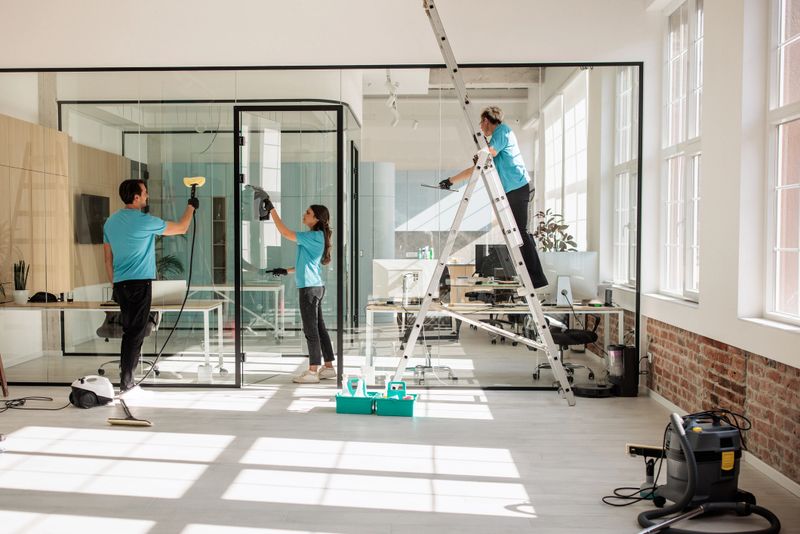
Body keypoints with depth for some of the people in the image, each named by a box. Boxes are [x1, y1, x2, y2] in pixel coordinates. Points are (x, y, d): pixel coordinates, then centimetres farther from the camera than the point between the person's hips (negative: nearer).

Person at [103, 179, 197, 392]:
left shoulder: (110, 221, 11)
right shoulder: (145, 221, -10)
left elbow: (108, 259, 16)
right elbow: (181, 228, 0)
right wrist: (191, 206, 16)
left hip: (120, 284, 7)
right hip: (139, 282, -7)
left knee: (129, 330, 15)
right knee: (136, 332, -3)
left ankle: (126, 376, 19)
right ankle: (125, 380, -3)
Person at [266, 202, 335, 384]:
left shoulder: (314, 237, -14)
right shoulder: (317, 237, 15)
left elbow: (285, 232, -19)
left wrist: (272, 210, -13)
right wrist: (287, 271, 20)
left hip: (310, 287, -10)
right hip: (315, 286, 10)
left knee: (311, 330, -4)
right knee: (319, 328, 13)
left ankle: (313, 372, 1)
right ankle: (328, 367, 19)